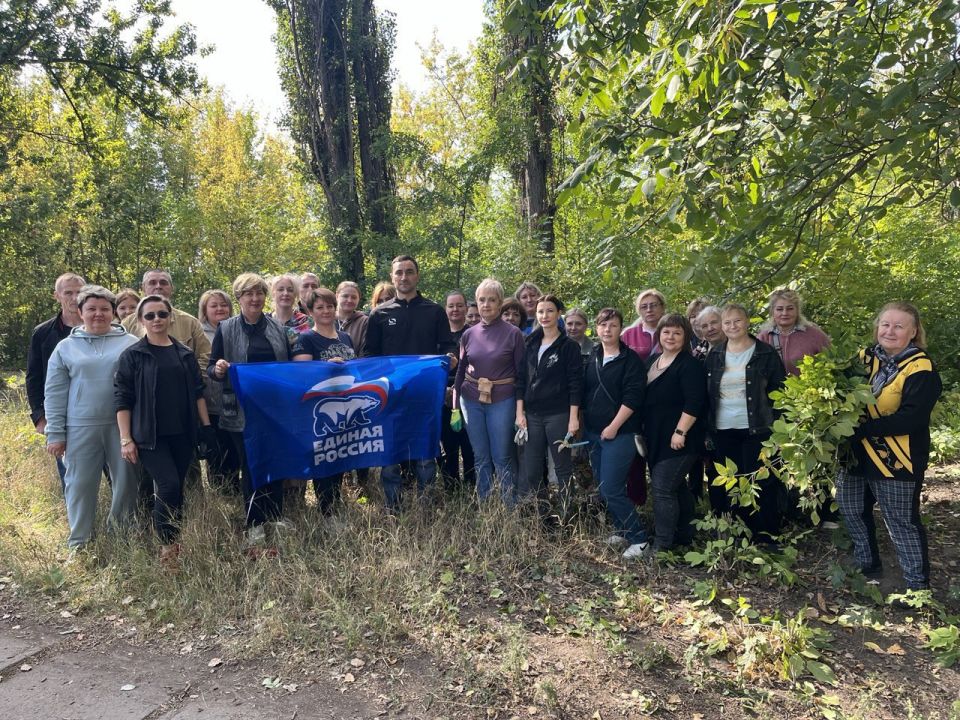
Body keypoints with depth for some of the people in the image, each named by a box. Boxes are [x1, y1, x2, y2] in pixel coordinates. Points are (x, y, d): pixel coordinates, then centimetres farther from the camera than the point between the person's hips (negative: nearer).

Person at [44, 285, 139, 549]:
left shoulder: (130, 343, 5)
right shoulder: (66, 347, 7)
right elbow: (54, 394, 7)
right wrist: (55, 433, 2)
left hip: (122, 425, 0)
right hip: (81, 429, 0)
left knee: (127, 480, 6)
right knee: (80, 484, 5)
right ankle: (78, 542, 19)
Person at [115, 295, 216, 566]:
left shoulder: (185, 354, 10)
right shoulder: (131, 356, -1)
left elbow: (197, 392, 14)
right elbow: (122, 399, -4)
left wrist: (206, 426, 7)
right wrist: (126, 439, -10)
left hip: (182, 434, 4)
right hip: (150, 435, -4)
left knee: (177, 488, 8)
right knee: (169, 484, -16)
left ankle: (174, 542, 22)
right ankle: (167, 545, -1)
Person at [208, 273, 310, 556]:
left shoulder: (278, 328, 8)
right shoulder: (226, 329, 1)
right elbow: (211, 369, 0)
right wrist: (218, 369, -22)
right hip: (242, 412, -3)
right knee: (251, 469, 1)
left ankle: (275, 520, 25)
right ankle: (255, 533, 8)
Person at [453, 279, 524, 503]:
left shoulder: (513, 333, -4)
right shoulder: (469, 334, 5)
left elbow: (521, 374, -3)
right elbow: (460, 370, 12)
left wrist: (520, 410, -7)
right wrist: (455, 405, 8)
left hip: (502, 401, -3)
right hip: (471, 401, 3)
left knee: (502, 457, 1)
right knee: (480, 457, 10)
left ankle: (511, 508, 14)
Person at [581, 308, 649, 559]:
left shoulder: (631, 360, -8)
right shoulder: (592, 357, 11)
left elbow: (632, 397, -15)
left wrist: (613, 427, -17)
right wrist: (584, 424, 12)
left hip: (619, 433, -7)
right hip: (594, 433, 7)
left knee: (611, 490, -11)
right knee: (602, 488, 11)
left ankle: (640, 540, 2)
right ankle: (623, 531, 27)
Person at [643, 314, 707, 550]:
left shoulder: (690, 365, -12)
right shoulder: (652, 361, 12)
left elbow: (694, 403, -19)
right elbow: (645, 398, 19)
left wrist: (680, 432, -22)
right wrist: (644, 432, 18)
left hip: (677, 440, -8)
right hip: (655, 438, 8)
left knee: (662, 489, -9)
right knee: (677, 487, 17)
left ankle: (661, 545, -1)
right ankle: (684, 536, 30)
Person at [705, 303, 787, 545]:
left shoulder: (765, 353, -2)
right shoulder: (715, 356, 8)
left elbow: (779, 393, -2)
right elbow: (706, 395, 11)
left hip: (756, 430, -3)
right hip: (722, 431, 4)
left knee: (761, 484, 1)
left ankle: (767, 538, 14)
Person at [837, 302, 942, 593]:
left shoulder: (921, 370, -14)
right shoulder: (865, 358, 5)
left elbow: (910, 419, -23)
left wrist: (861, 428, -27)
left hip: (895, 460, -7)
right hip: (857, 455, 7)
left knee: (903, 524, 5)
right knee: (852, 512, 20)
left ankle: (918, 587, 23)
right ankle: (867, 564, 41)